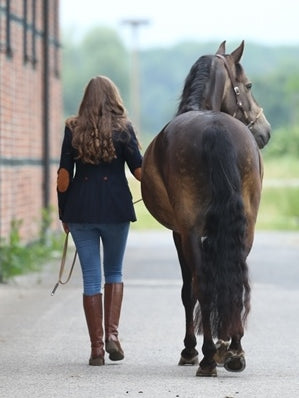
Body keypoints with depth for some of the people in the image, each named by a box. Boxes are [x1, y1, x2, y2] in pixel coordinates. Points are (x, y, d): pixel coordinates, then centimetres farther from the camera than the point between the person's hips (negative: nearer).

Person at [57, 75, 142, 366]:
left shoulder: (73, 129, 1)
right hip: (116, 208, -1)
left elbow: (63, 177, 0)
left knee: (91, 278, 5)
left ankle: (97, 347, 4)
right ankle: (112, 333, -1)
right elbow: (139, 172, -3)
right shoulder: (123, 128, -2)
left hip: (80, 210, 1)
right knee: (114, 272, 16)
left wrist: (63, 213, 9)